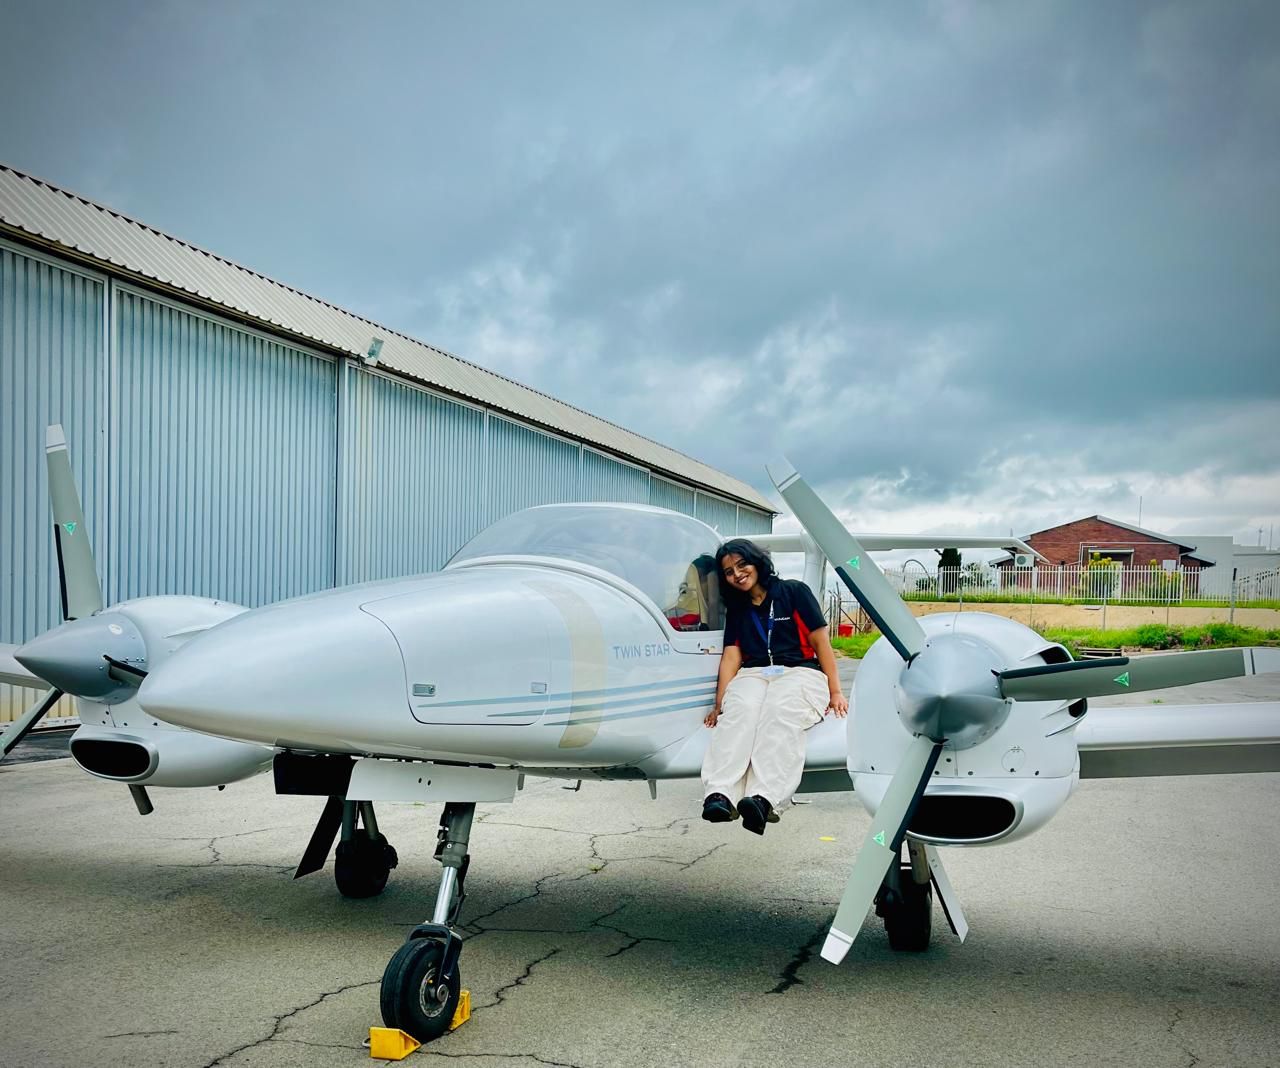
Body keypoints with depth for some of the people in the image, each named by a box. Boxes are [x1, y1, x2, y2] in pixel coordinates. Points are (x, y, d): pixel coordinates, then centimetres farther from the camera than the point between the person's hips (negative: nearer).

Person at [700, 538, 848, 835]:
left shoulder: (794, 592, 10)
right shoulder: (736, 610, 23)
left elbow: (820, 642, 4)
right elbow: (731, 656, 11)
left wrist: (835, 692, -3)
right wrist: (719, 704, -3)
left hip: (800, 672, -3)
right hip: (753, 675, 3)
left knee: (779, 713, -37)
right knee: (738, 712, -33)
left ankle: (764, 799, -58)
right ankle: (719, 796, -53)